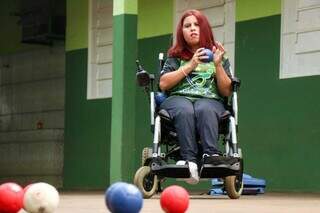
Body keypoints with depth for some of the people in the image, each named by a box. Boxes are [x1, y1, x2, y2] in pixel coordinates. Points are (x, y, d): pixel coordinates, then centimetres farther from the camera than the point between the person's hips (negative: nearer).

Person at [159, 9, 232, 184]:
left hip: (210, 100, 0)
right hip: (178, 98, 0)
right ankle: (189, 159, -50)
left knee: (205, 110, -37)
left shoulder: (218, 56, 20)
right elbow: (163, 84, 4)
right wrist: (190, 65, -2)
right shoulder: (175, 57, 20)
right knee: (185, 111, -36)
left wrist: (218, 65, -3)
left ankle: (211, 155, -54)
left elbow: (226, 92, 11)